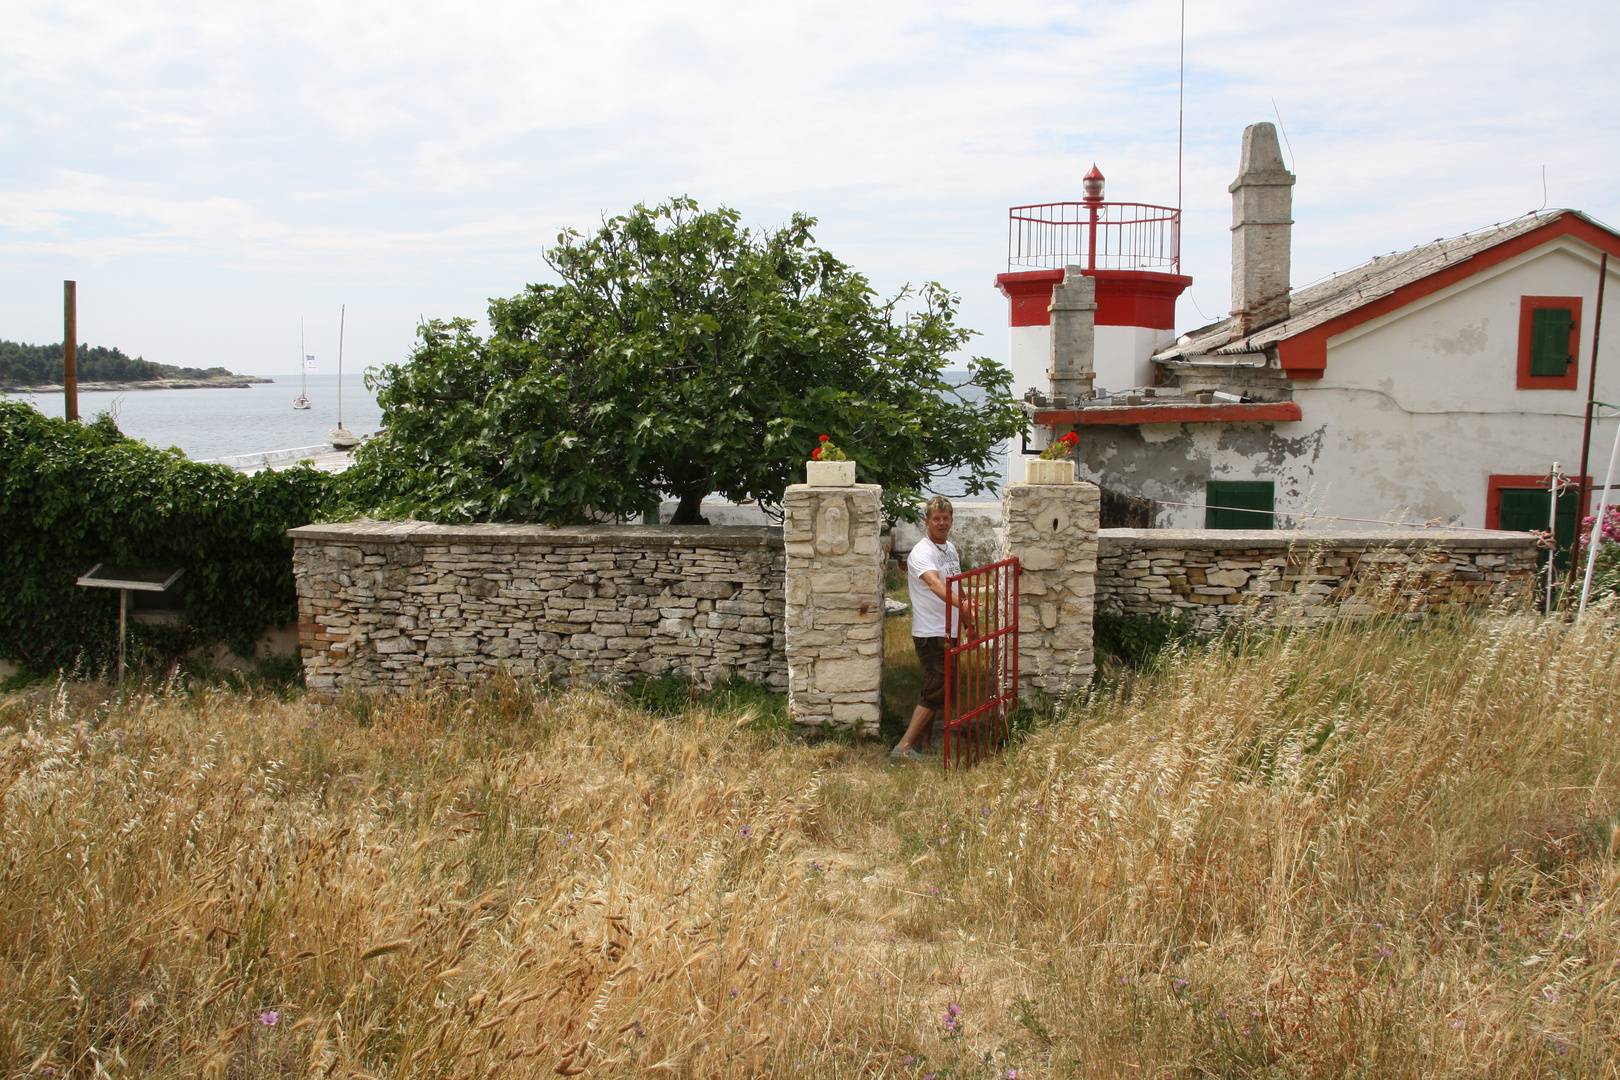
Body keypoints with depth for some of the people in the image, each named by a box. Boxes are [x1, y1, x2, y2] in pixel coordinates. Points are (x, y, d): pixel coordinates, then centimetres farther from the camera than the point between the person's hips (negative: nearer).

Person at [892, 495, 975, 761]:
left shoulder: (951, 548, 12)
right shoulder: (922, 553, -18)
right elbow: (934, 583, -38)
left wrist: (967, 617, 24)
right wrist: (960, 603, -55)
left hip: (949, 632, 9)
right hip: (930, 633, -9)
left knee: (935, 690, 14)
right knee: (935, 691, -12)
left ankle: (924, 745, 24)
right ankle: (904, 746, -9)